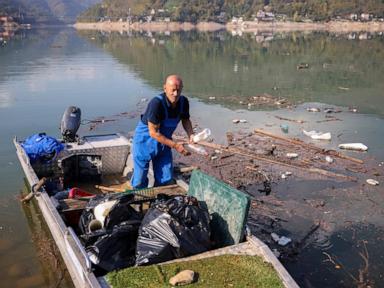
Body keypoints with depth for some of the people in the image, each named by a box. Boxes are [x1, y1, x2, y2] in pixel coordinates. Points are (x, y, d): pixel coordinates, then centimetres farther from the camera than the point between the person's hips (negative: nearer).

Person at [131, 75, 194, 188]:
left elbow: (185, 120, 8)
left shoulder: (183, 102, -12)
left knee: (166, 179, 10)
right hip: (145, 140, -6)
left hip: (164, 141, 6)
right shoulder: (156, 103, -32)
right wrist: (175, 145, -27)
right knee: (140, 181, -1)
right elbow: (153, 133, -28)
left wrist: (191, 135, -11)